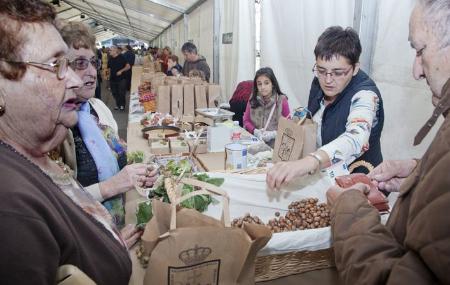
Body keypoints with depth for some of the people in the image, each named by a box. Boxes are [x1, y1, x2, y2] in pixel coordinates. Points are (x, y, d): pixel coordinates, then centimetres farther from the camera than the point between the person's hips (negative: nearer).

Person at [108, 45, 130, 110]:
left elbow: (128, 66, -10)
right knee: (114, 93, 8)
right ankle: (118, 104, 22)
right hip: (113, 79, 5)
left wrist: (121, 71, -20)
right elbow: (109, 68, 18)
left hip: (121, 78, -5)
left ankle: (122, 105, 11)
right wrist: (109, 76, 10)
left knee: (121, 93, -4)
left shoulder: (121, 57, -8)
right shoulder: (110, 59, 8)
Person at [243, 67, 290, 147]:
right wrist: (255, 131, -9)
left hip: (276, 144, -2)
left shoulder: (282, 100, -3)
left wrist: (273, 134, -14)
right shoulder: (253, 99, 5)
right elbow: (246, 121, 9)